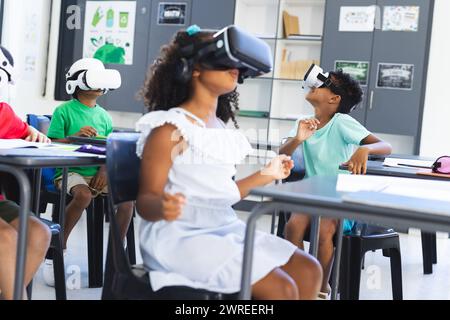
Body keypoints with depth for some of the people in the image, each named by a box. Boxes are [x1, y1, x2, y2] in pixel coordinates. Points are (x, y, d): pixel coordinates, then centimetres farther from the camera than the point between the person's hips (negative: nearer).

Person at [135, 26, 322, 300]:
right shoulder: (170, 128, -12)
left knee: (309, 271, 2)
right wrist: (164, 208, -38)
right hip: (180, 236, -9)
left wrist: (266, 175, 27)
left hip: (226, 229, 9)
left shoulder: (221, 129, 12)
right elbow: (147, 200, -13)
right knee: (281, 289, -19)